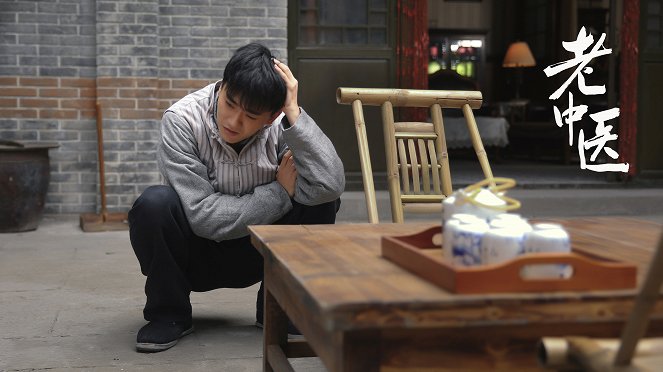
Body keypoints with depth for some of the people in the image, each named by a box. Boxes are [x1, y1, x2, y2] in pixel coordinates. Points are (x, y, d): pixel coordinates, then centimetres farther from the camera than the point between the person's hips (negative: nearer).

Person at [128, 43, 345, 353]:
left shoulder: (281, 124, -17)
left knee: (322, 202, -21)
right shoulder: (182, 120, -23)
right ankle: (169, 314, -6)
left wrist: (295, 114, -34)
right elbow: (203, 215, -28)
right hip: (197, 254, -2)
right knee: (154, 204, -32)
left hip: (257, 254, 2)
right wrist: (280, 192, -22)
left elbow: (329, 186, -33)